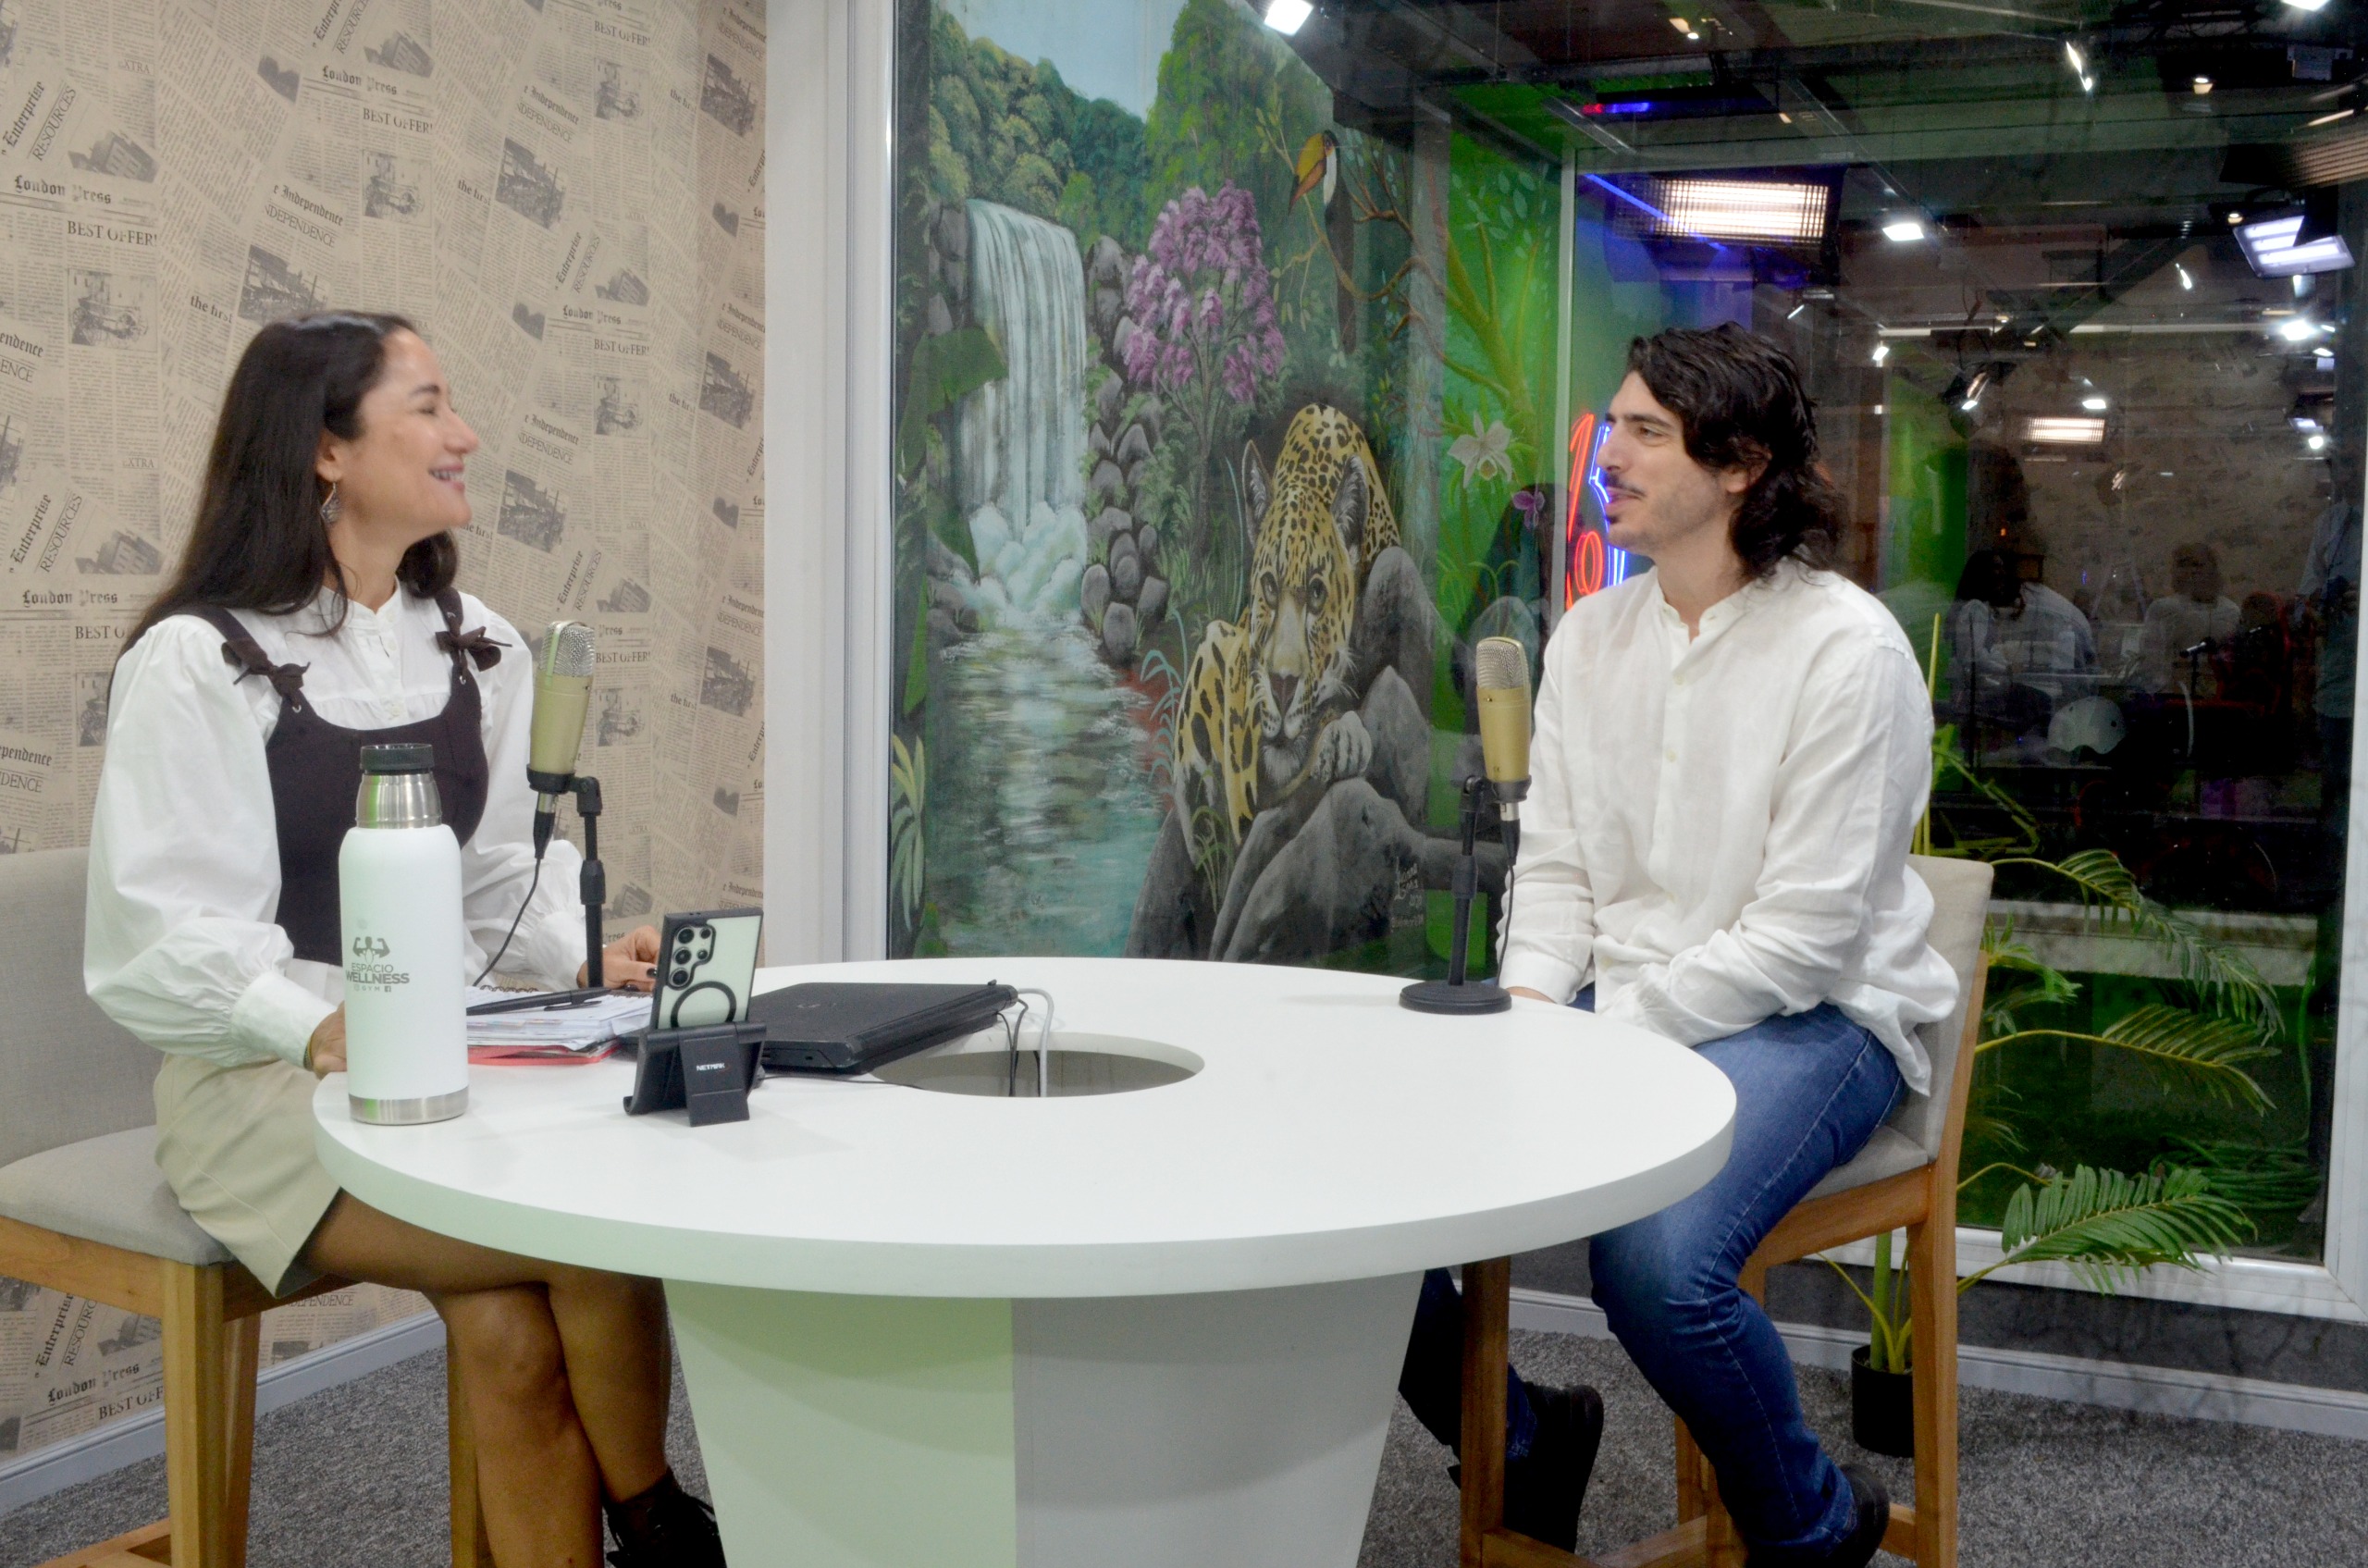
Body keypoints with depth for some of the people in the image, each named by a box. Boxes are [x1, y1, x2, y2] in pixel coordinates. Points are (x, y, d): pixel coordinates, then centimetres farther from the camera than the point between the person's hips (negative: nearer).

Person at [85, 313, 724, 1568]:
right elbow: (162, 933, -14)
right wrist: (322, 1030, -30)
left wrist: (586, 958, -9)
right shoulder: (197, 663, -9)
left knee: (510, 1332, -24)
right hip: (266, 1085, -5)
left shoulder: (480, 650, 10)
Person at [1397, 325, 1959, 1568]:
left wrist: (1602, 1037, -18)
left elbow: (1801, 937, -16)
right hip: (1616, 1003, 6)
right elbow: (1555, 865, 10)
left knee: (1656, 1263, -32)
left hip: (1812, 1017, -6)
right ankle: (1517, 1450, 16)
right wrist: (1524, 1015, -9)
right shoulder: (1588, 636, 8)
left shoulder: (1847, 651, -13)